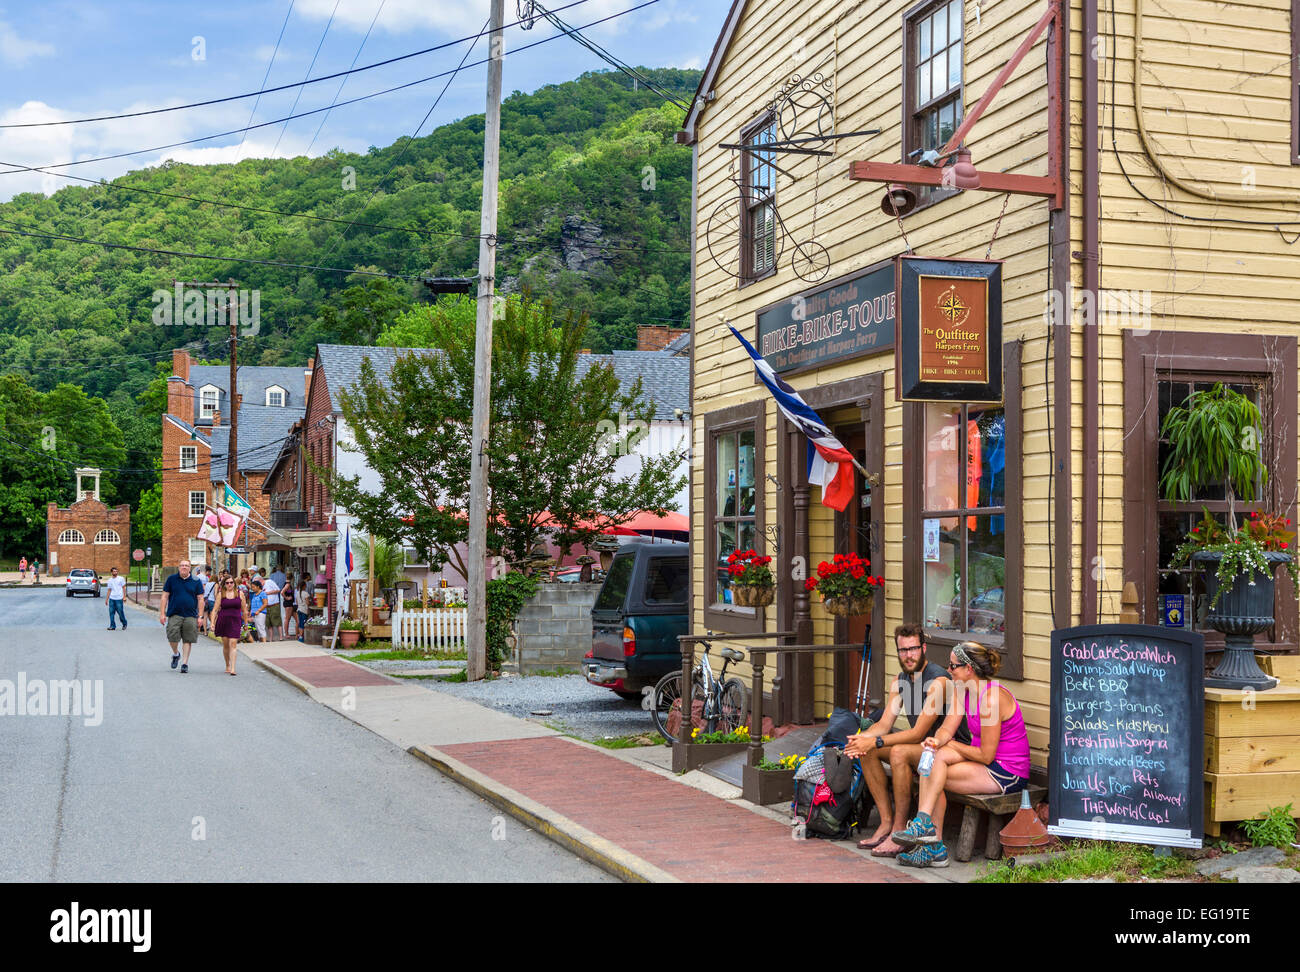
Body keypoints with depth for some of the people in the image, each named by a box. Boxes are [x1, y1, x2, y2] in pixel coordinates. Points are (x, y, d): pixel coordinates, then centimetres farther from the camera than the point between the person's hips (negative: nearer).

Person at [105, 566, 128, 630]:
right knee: (111, 612, -1)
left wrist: (124, 597, -6)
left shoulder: (121, 579, 2)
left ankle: (124, 624, 18)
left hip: (119, 598, -3)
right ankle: (112, 626, 5)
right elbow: (109, 590, 16)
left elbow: (124, 588, 2)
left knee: (120, 613, -2)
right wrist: (107, 599, 12)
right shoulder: (110, 580, 12)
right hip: (112, 598, 3)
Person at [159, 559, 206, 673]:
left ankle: (185, 663, 10)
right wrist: (162, 613, 0)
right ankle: (175, 654, 20)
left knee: (188, 640, 0)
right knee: (172, 637, -10)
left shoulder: (196, 581, 6)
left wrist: (200, 617, 0)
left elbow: (200, 599, 6)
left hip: (190, 616, 0)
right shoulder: (171, 579, 6)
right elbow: (165, 596, 7)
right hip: (174, 614, 0)